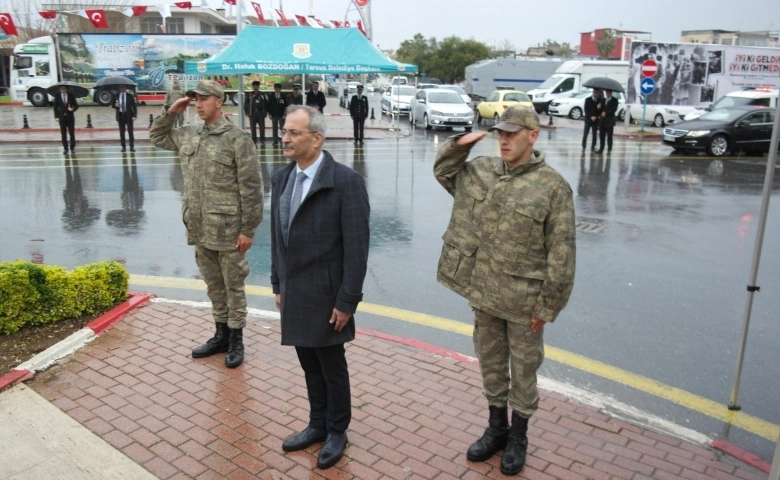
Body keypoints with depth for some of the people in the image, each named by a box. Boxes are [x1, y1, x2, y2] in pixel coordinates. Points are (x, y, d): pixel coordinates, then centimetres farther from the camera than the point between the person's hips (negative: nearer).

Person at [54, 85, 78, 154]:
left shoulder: (71, 96, 2)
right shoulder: (57, 97, 2)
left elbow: (76, 105, 4)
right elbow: (55, 107, 4)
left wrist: (73, 109, -18)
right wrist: (56, 117, -3)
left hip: (70, 117, 0)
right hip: (62, 118, 0)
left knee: (72, 133, 1)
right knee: (63, 134, 2)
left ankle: (72, 148, 10)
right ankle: (65, 148, 8)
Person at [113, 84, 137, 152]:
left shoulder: (130, 96, 0)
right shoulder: (116, 96, 6)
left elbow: (134, 106, -1)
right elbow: (113, 105, 12)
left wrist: (134, 115, -11)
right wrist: (115, 105, -13)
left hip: (128, 115, -2)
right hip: (120, 115, 2)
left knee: (130, 131, -1)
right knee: (122, 132, 4)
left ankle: (132, 146, 3)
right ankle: (123, 147, 9)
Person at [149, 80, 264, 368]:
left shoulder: (237, 139, -12)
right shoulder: (188, 135, 9)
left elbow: (251, 188, -14)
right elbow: (157, 137, 28)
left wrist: (248, 229, -15)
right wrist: (170, 113, 10)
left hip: (228, 230, -6)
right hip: (199, 229, 7)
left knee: (233, 286, 7)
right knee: (213, 286, 18)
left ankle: (236, 340, 21)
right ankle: (221, 334, 32)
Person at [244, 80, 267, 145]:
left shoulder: (262, 95, 4)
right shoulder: (249, 95, 3)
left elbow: (266, 104, 5)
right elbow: (246, 104, 5)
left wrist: (265, 112, 0)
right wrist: (247, 112, 0)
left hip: (260, 113, 0)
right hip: (252, 113, 0)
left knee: (262, 127, -1)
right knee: (253, 128, 3)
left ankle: (262, 140, 8)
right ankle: (254, 140, 10)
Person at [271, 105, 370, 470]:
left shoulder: (346, 181, -16)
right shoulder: (281, 178, 5)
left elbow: (356, 246, -16)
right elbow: (278, 236, 11)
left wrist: (347, 300, -16)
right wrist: (278, 284, 11)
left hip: (324, 295, -6)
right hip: (294, 293, 6)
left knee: (331, 366, 11)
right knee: (309, 365, 18)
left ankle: (336, 432, 31)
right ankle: (318, 424, 38)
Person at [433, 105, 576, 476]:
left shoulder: (552, 186, -13)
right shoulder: (480, 171, 2)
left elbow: (561, 254, -13)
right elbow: (443, 170, 20)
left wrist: (547, 305, -13)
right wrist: (458, 145, 0)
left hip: (522, 299, -5)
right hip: (483, 291, 5)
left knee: (523, 370, 12)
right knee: (490, 364, 19)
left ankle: (518, 436, 33)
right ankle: (496, 428, 39)